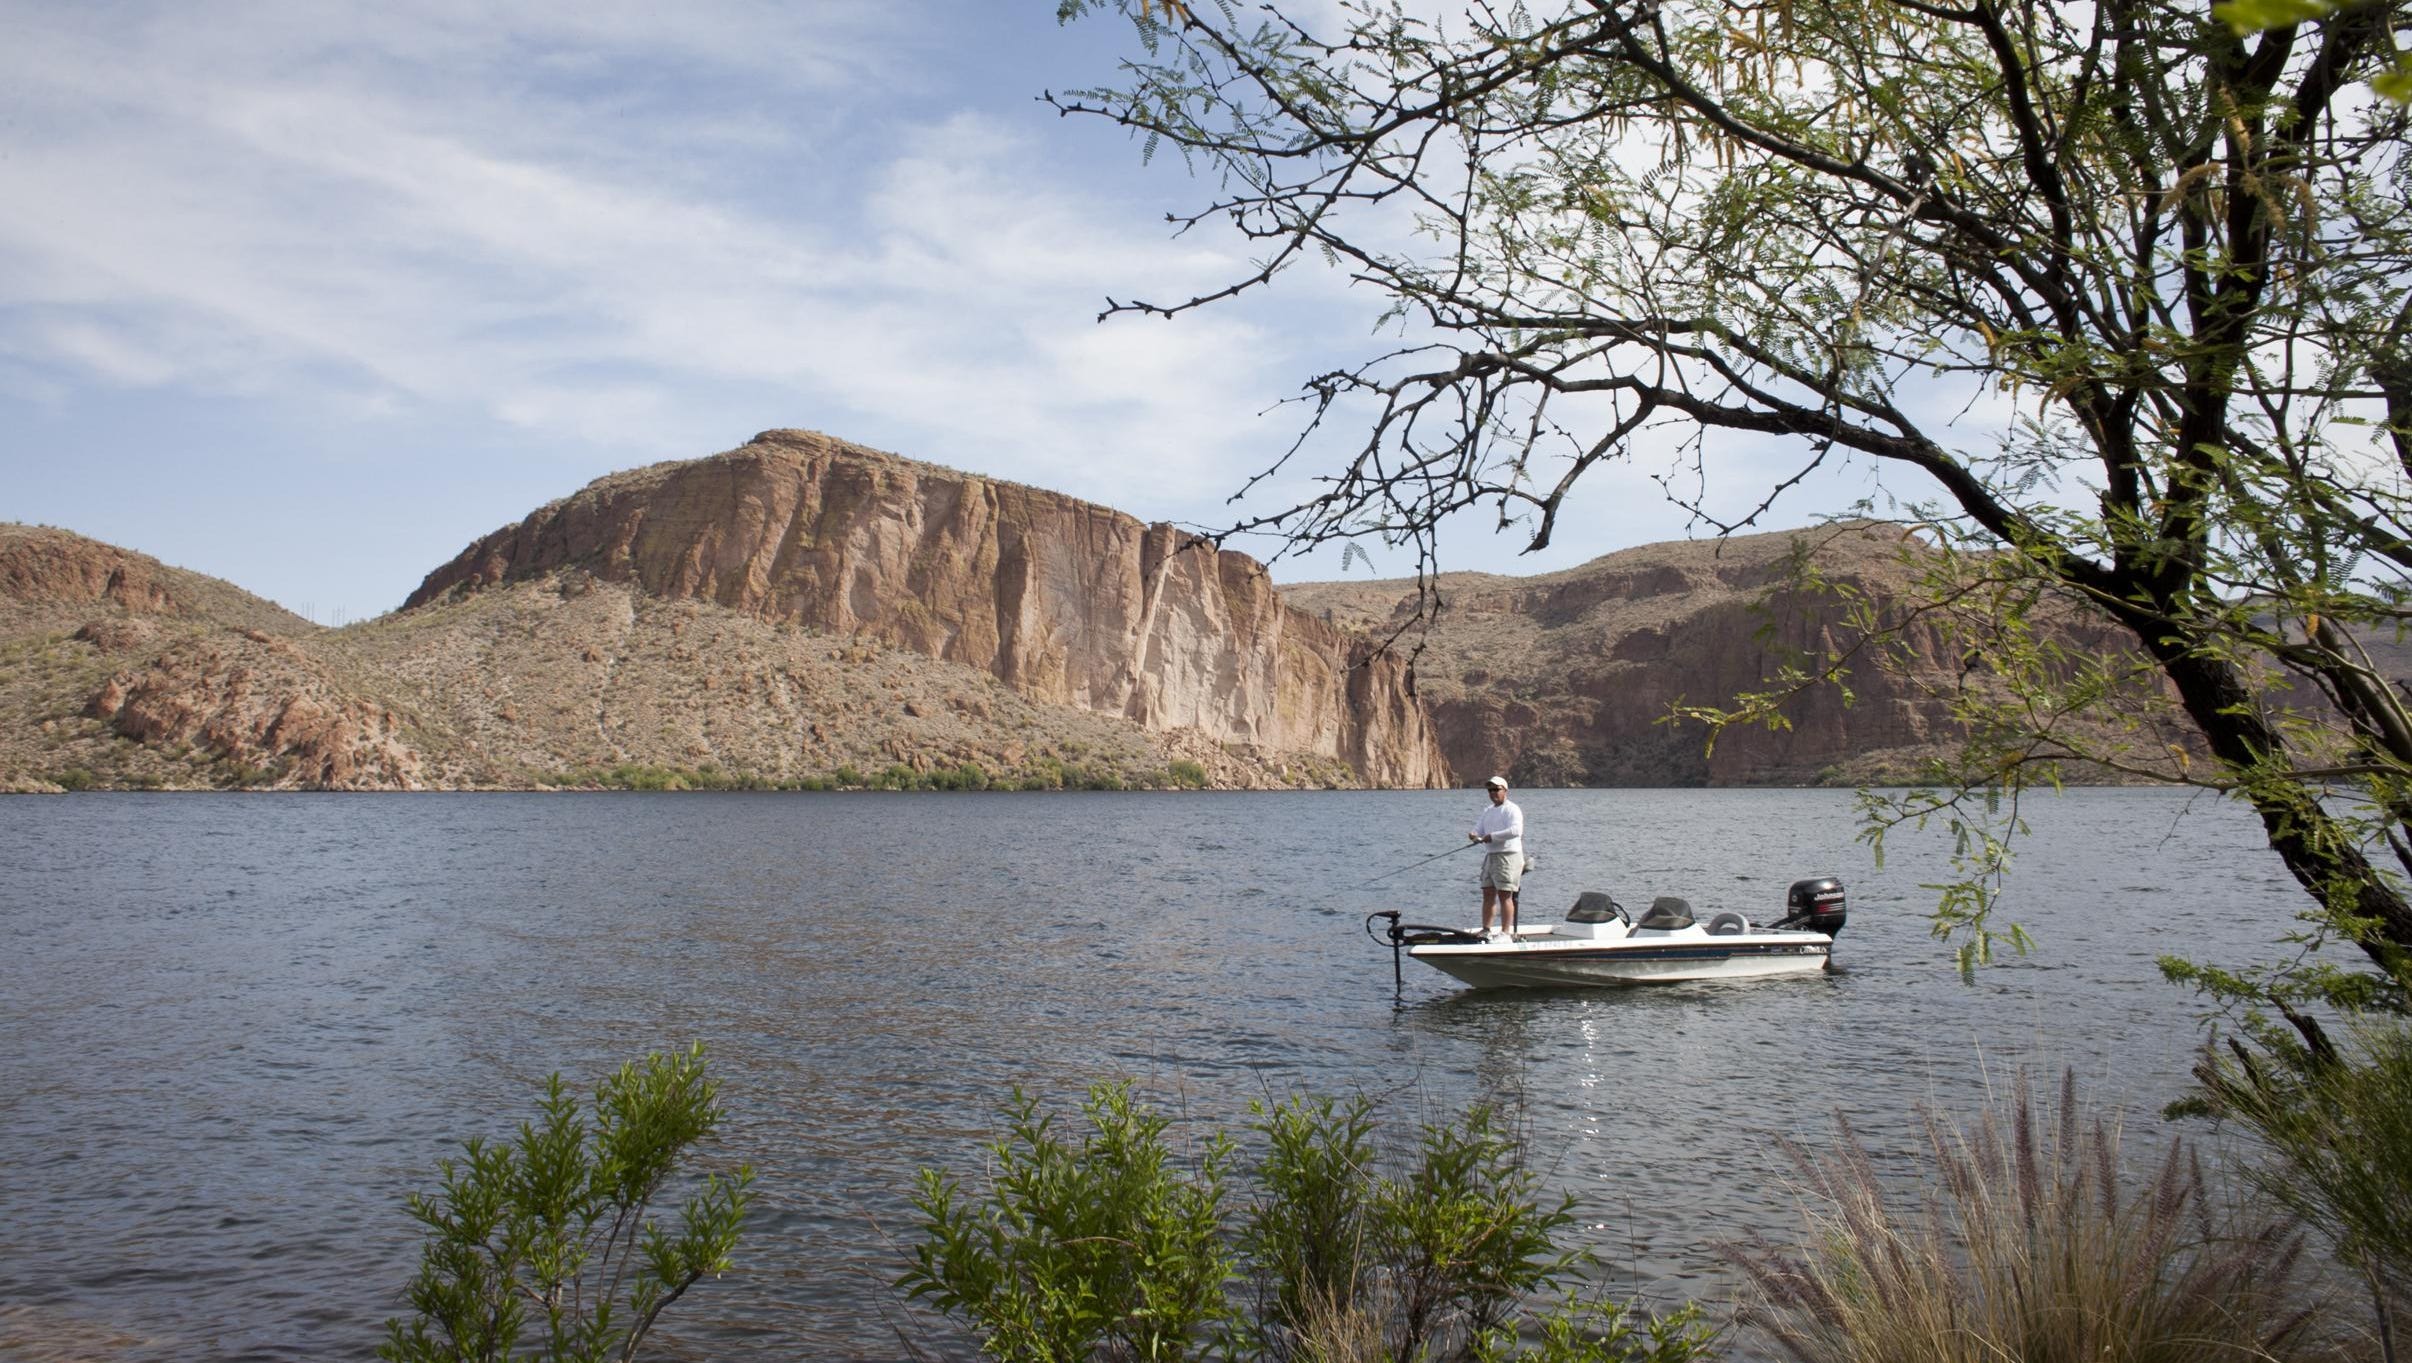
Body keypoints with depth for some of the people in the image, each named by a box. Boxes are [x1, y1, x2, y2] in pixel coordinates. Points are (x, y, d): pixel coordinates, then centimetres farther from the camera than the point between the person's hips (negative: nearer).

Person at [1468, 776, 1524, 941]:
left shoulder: (1512, 809, -7)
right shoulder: (1488, 811, 20)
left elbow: (1516, 830, -21)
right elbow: (1478, 829, 18)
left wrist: (1492, 836, -20)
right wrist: (1474, 836, -7)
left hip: (1507, 856, -8)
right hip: (1490, 856, 8)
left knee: (1505, 895, -10)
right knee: (1488, 894, 8)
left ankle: (1506, 933, -10)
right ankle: (1486, 931, 13)